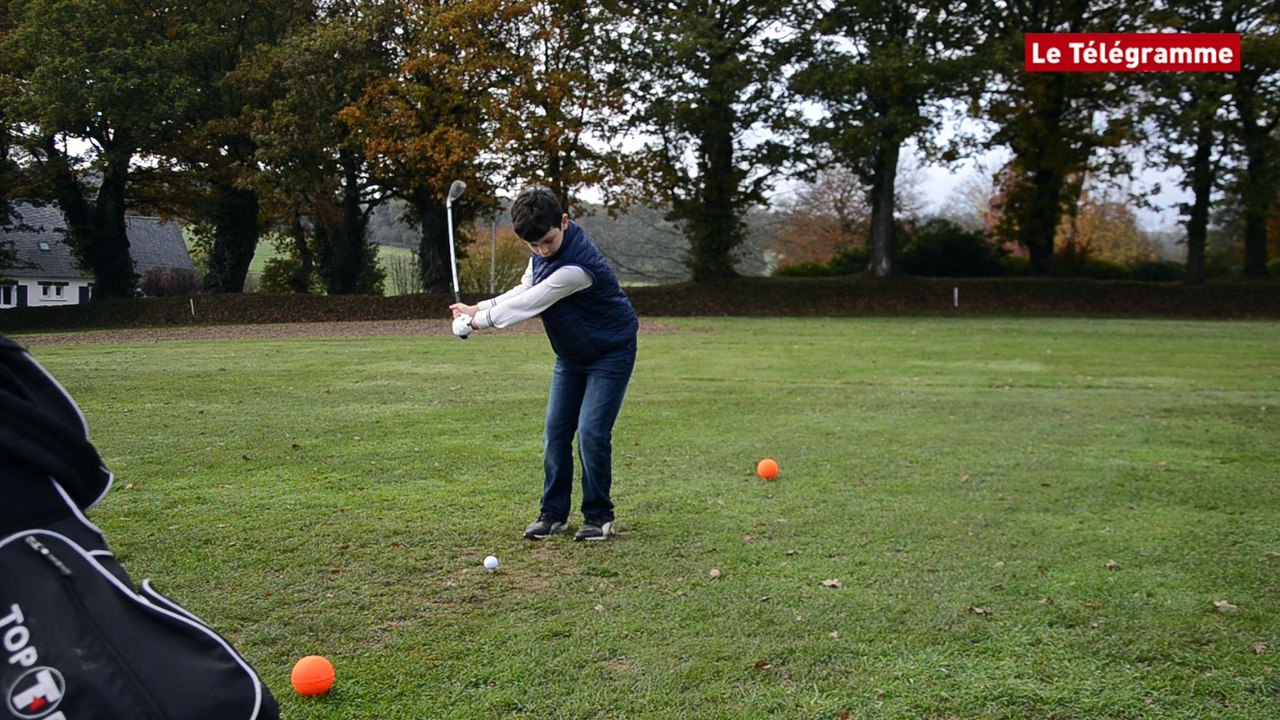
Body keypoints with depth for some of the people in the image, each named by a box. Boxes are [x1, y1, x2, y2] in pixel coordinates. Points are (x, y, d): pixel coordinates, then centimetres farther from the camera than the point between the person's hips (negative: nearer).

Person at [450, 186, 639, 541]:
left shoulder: (576, 266, -34)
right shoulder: (543, 251, -7)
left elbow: (529, 305, -28)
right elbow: (523, 292, 5)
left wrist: (477, 320, -16)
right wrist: (477, 308, -10)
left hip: (610, 353, -8)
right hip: (571, 353, 8)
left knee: (591, 432, -12)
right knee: (556, 431, 3)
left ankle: (599, 516, 3)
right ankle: (554, 512, 13)